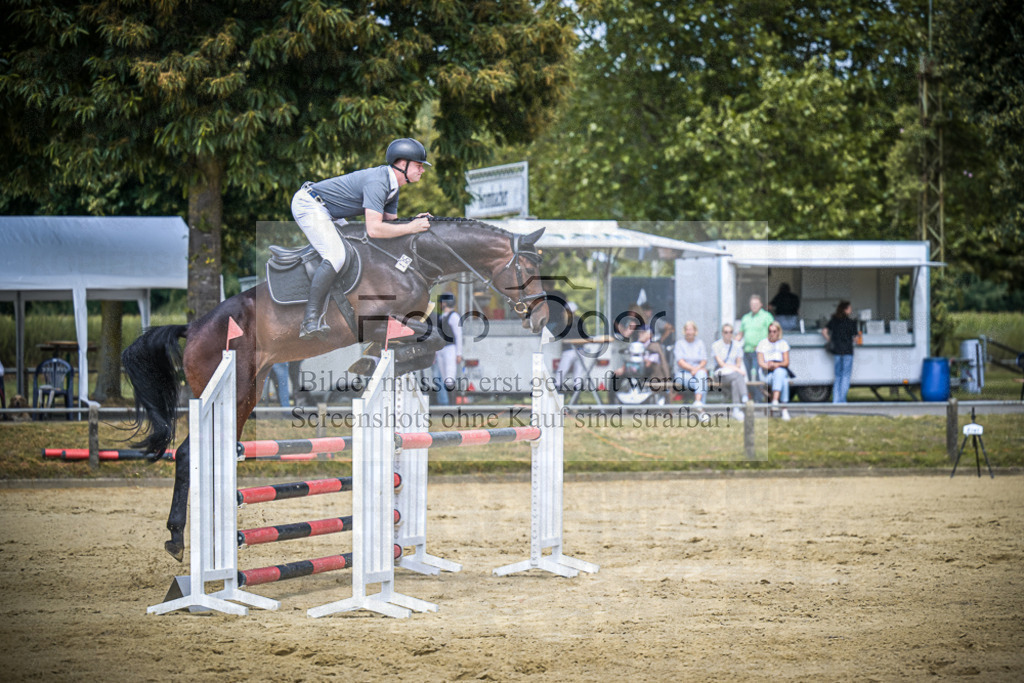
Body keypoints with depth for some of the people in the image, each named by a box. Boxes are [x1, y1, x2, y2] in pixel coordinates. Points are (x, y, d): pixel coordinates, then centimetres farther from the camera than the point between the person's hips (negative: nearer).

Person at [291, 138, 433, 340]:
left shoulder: (392, 185, 5)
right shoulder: (377, 182, -27)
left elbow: (391, 223, 8)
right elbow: (373, 229, -34)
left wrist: (416, 222, -9)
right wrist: (410, 228, -27)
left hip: (327, 212, 11)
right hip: (308, 204, -11)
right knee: (336, 256, -26)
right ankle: (310, 322, -25)